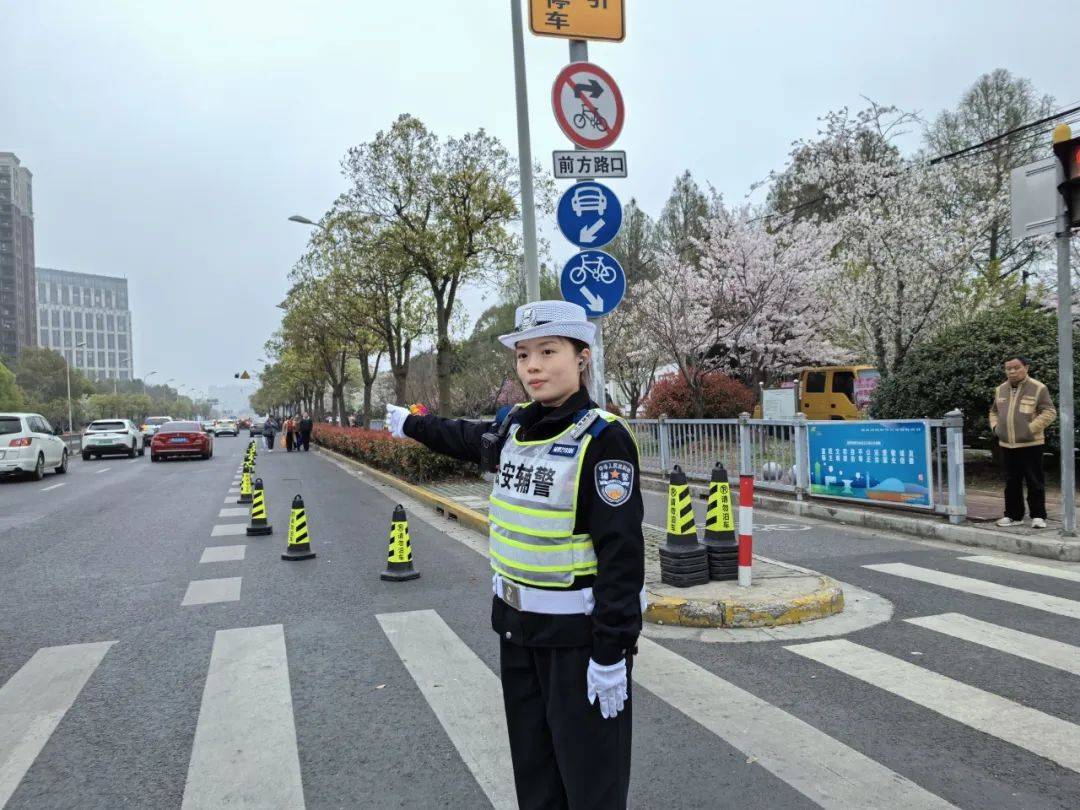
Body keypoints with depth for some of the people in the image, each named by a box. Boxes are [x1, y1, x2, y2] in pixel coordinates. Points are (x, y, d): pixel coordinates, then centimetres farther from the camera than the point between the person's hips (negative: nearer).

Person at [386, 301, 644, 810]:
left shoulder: (603, 437, -18)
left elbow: (622, 551, -20)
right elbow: (467, 439, 27)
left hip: (579, 633, -7)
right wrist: (409, 423, 40)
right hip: (517, 625, 7)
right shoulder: (516, 425, 3)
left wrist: (612, 651, -21)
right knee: (532, 766, 19)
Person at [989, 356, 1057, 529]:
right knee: (1011, 482, 12)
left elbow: (1049, 413, -8)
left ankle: (1038, 516, 11)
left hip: (1030, 444, -5)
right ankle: (1013, 515, 21)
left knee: (1035, 482, 2)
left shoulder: (1038, 388, -6)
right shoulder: (1000, 390, 11)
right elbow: (994, 412, 24)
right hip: (1007, 445, 5)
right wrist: (995, 427, 7)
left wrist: (1031, 428, -16)